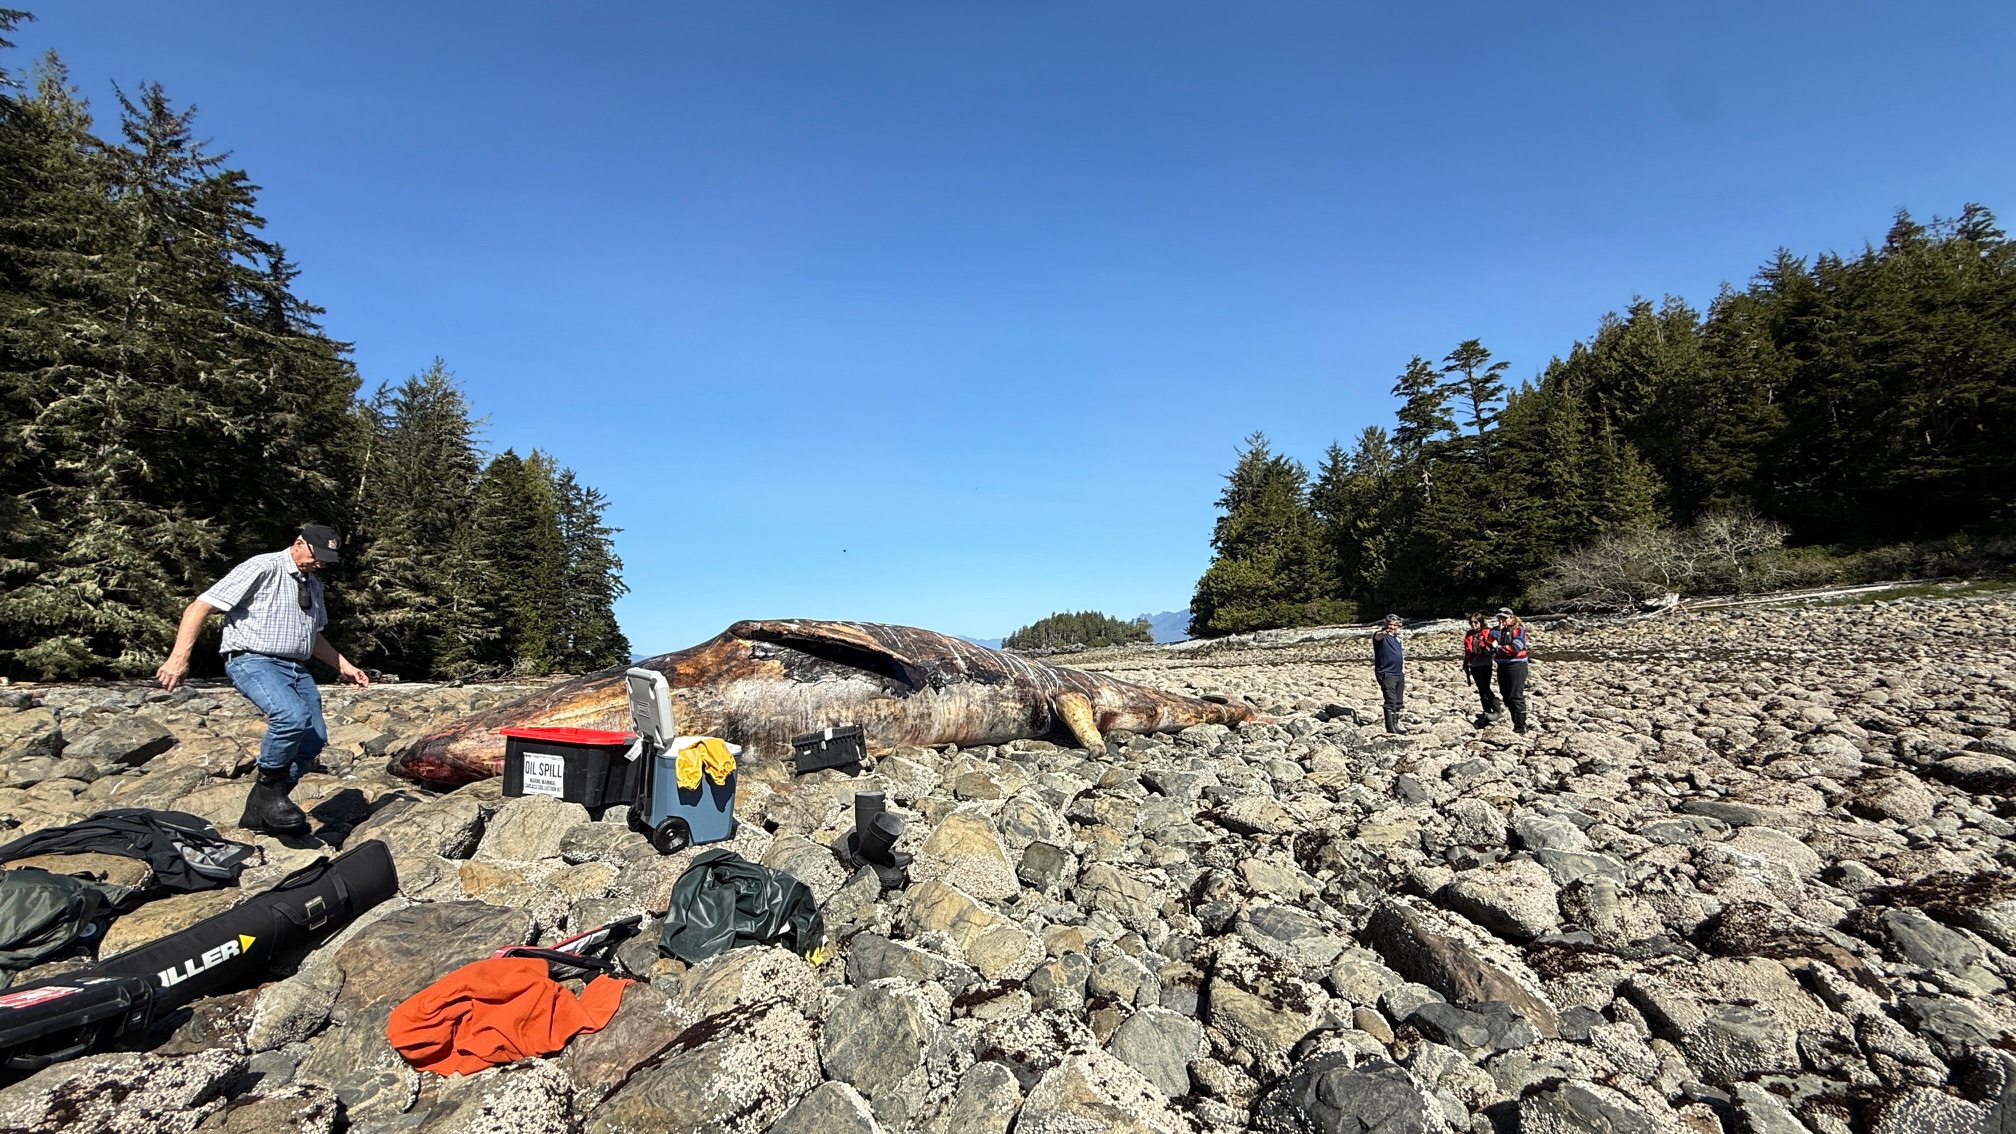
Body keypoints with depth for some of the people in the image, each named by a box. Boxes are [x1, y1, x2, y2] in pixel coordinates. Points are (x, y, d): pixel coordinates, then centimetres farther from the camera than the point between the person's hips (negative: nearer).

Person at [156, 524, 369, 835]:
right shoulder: (262, 568, -6)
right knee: (292, 716, -33)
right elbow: (198, 608, -11)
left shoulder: (313, 585, 20)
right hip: (254, 661, -8)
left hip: (297, 668, 8)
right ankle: (267, 789, -10)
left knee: (314, 739, 0)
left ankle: (261, 811, 17)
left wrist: (344, 666, 26)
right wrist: (179, 656, -22)